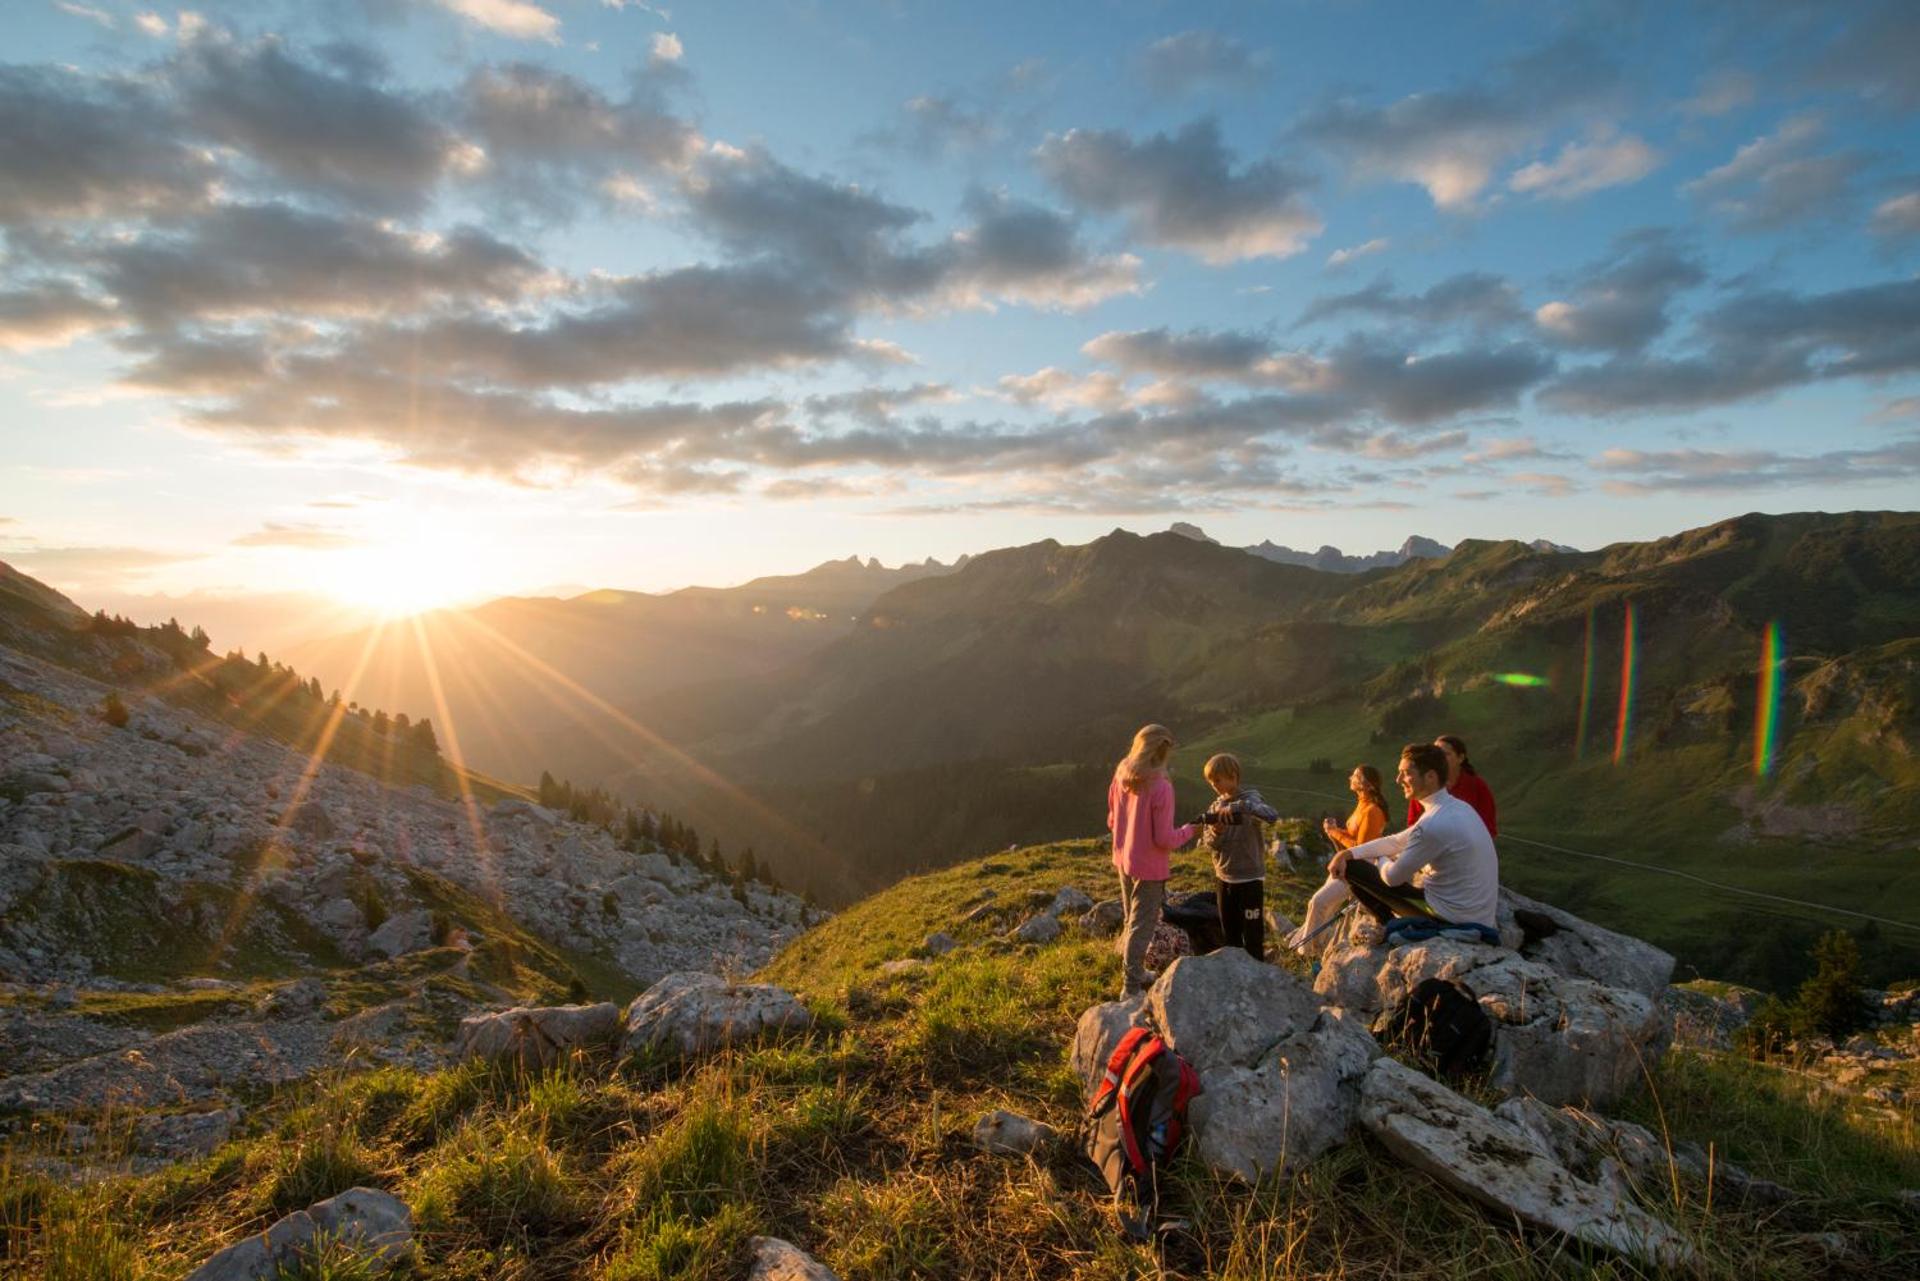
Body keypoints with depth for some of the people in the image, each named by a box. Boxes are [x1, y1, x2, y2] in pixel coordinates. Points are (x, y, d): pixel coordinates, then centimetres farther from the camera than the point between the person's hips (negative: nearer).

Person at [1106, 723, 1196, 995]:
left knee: (1131, 920, 23)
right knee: (1142, 926, 5)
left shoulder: (1121, 777, -3)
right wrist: (1188, 830, -4)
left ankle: (1136, 972, 39)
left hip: (1123, 861, 7)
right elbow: (1164, 839, -21)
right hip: (1149, 867, -7)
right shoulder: (1160, 787, -24)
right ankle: (1131, 988, 13)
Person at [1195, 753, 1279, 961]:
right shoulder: (1215, 806, 5)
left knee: (1252, 935, 1)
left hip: (1250, 878, -6)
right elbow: (1207, 845, 3)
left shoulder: (1249, 798, -10)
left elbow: (1273, 815, -31)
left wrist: (1239, 806, -38)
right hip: (1223, 878, 6)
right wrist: (1214, 833, -18)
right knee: (1229, 934, 17)